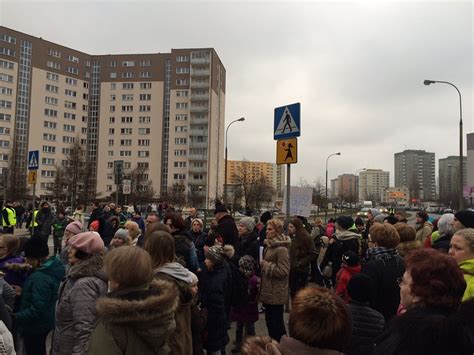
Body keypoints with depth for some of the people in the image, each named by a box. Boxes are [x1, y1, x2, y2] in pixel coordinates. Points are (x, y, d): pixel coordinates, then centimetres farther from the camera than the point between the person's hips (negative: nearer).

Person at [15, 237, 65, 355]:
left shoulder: (40, 278, -31)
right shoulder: (53, 268, -3)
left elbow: (37, 309, -29)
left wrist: (15, 317, -21)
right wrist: (23, 291, 5)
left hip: (35, 328, -8)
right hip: (46, 322, 9)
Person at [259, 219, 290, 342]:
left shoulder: (281, 249, -20)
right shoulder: (269, 245, 9)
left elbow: (283, 271, -24)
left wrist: (265, 264, -18)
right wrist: (262, 263, 7)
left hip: (277, 293, -9)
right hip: (268, 290, 9)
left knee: (276, 322, 4)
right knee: (269, 321, 19)